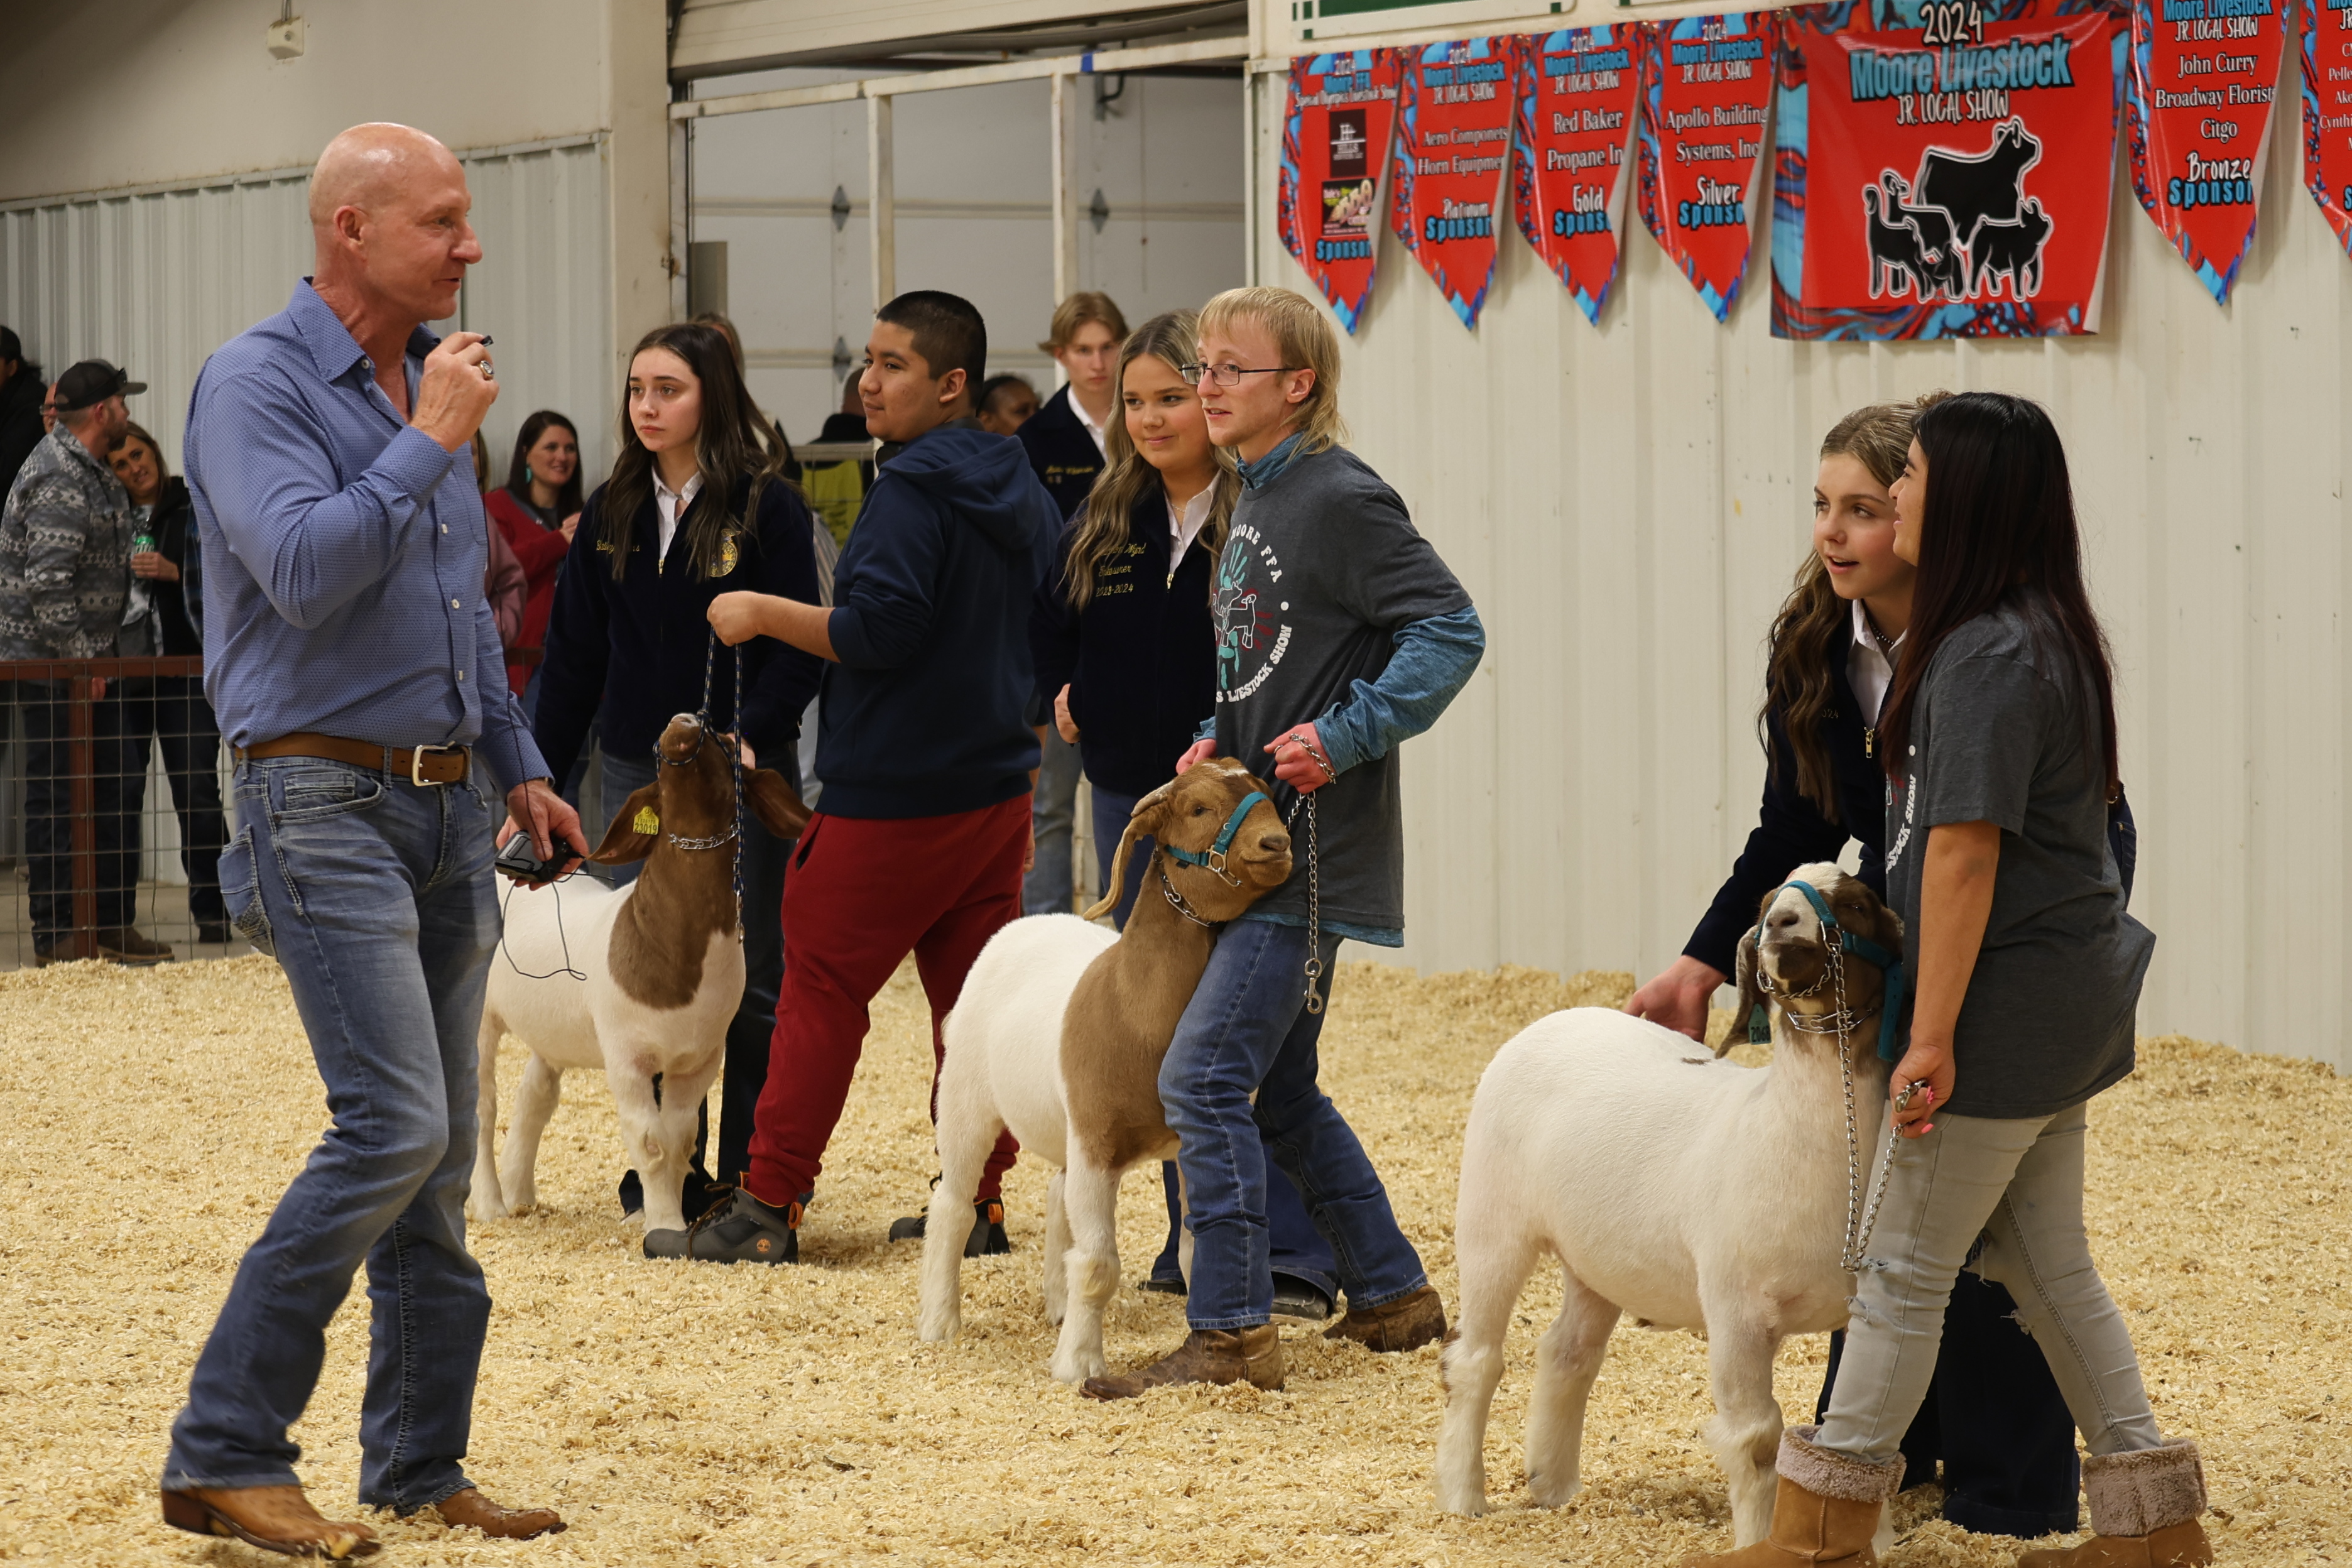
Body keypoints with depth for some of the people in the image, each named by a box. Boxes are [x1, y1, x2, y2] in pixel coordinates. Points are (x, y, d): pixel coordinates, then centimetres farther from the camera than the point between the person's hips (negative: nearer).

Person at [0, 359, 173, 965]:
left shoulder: (92, 471, 13)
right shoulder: (61, 484, -20)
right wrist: (82, 656, -20)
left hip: (92, 655, 10)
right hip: (52, 663, -10)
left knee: (119, 784, 11)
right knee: (56, 797, -4)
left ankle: (113, 925, 17)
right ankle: (56, 937, 1)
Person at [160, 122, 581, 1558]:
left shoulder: (430, 381, 15)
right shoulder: (258, 384, -10)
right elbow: (305, 569, -24)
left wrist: (518, 765, 22)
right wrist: (428, 444, -18)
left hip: (445, 804, 8)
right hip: (326, 800, -8)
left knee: (441, 1151, 8)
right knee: (392, 1127, -18)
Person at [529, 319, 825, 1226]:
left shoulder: (767, 507, -7)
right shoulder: (612, 513, 8)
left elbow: (800, 646, -10)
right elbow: (574, 651, 10)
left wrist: (751, 736, -24)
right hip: (636, 770, 5)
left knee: (748, 980, 1)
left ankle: (750, 1175, 8)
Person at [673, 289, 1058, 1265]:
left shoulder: (913, 491, -15)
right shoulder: (1023, 491, 12)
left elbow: (878, 632, -22)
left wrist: (764, 615, -12)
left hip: (892, 798, -8)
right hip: (997, 786, 8)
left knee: (821, 991, -2)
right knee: (973, 998, 9)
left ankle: (768, 1208, 0)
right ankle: (979, 1203, 9)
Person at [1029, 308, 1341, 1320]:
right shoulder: (1105, 523, 9)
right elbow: (1048, 623, 22)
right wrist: (1062, 697, 7)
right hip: (1130, 800, 7)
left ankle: (1293, 1254, -8)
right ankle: (1193, 1246, 21)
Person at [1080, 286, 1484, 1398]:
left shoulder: (1341, 500, -14)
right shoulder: (1256, 501, 14)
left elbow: (1451, 629, -19)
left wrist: (1347, 736, -24)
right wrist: (1223, 743, 9)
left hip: (1312, 847, -10)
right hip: (1260, 837, 10)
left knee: (1203, 1077, -12)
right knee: (1278, 1089, 16)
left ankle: (1230, 1335, -7)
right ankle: (1393, 1296, 27)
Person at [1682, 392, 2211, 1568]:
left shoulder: (1988, 658, -20)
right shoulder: (2050, 637, 10)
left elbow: (1966, 853, -23)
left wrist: (1932, 1038, -22)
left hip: (2009, 995, -9)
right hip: (2070, 997, 9)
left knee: (1906, 1264, 0)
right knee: (2045, 1262, 16)